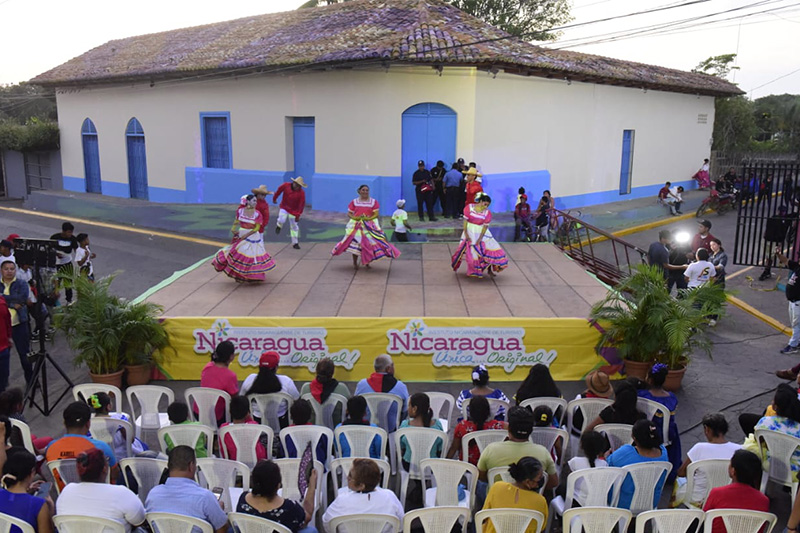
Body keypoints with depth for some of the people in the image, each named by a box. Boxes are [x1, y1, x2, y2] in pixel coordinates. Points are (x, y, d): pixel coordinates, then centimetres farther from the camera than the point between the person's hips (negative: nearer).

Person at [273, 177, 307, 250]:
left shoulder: (301, 193, -19)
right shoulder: (286, 185, -15)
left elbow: (301, 205, -16)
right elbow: (279, 191, 3)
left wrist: (298, 215, -17)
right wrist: (274, 198, 16)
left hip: (293, 210, 0)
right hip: (284, 207, 0)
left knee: (294, 227, 6)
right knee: (282, 220, -23)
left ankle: (295, 243, 17)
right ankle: (279, 226, 16)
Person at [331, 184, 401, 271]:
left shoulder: (374, 202, 2)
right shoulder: (354, 202, 5)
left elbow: (376, 214, -4)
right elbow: (349, 213, 4)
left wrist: (369, 218, -21)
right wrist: (355, 217, -16)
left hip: (370, 224, 0)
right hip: (356, 224, 0)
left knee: (369, 243, -3)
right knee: (355, 242, -2)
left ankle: (367, 262, 15)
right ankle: (355, 263, 12)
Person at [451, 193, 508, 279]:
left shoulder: (487, 213, -10)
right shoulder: (469, 207, -11)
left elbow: (485, 226, -10)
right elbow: (465, 220, -9)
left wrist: (480, 239, -16)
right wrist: (466, 234, -13)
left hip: (481, 232, 1)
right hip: (470, 231, -1)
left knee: (488, 248, -5)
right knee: (471, 250, -1)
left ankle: (489, 270, 6)